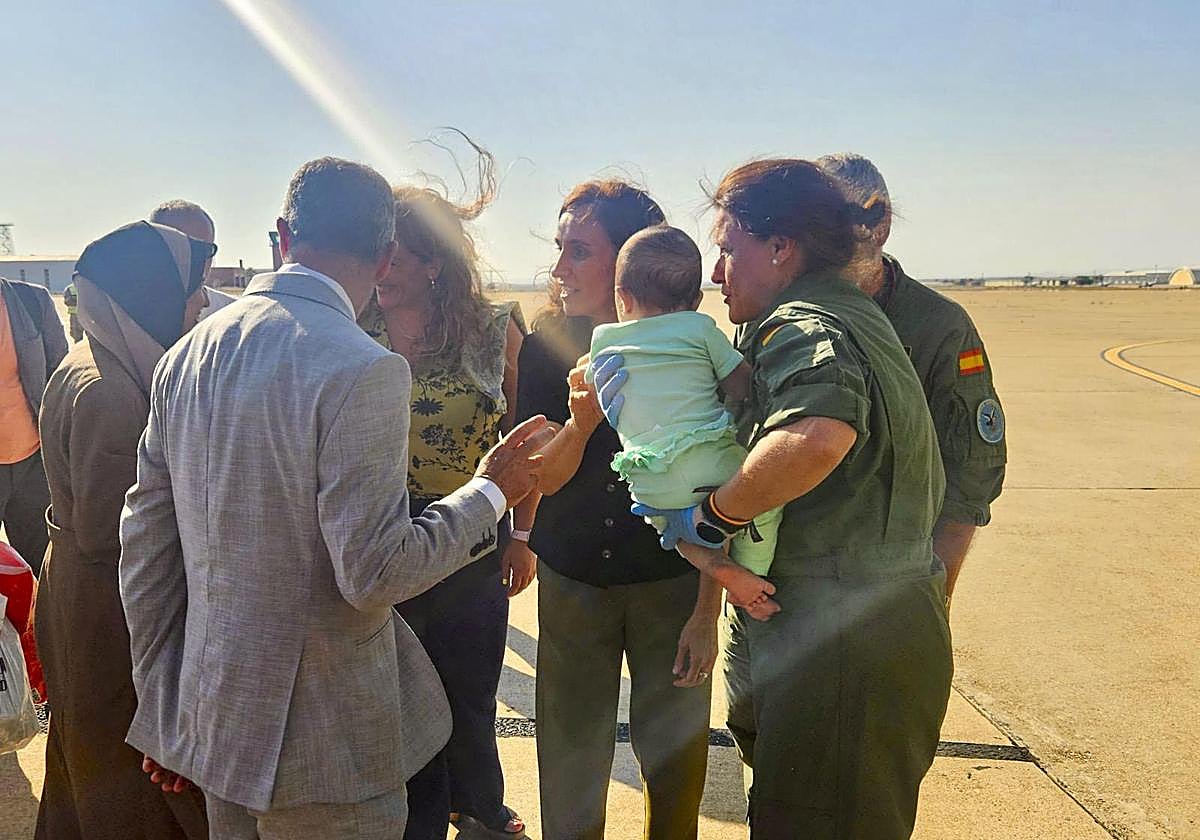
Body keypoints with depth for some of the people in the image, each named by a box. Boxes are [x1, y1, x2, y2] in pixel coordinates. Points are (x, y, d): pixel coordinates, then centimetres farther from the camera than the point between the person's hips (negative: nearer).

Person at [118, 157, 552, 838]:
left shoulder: (187, 354, 2)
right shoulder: (364, 371, -21)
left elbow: (144, 544, 6)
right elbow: (375, 572, -22)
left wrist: (164, 702, 16)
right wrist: (493, 490, -8)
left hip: (210, 718, 7)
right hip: (323, 743, -7)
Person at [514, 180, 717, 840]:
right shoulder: (544, 349, -5)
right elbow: (544, 478, -6)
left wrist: (707, 613, -11)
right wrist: (580, 422, -27)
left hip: (672, 585, -2)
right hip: (571, 582, 2)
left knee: (674, 761, 11)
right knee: (570, 765, 12)